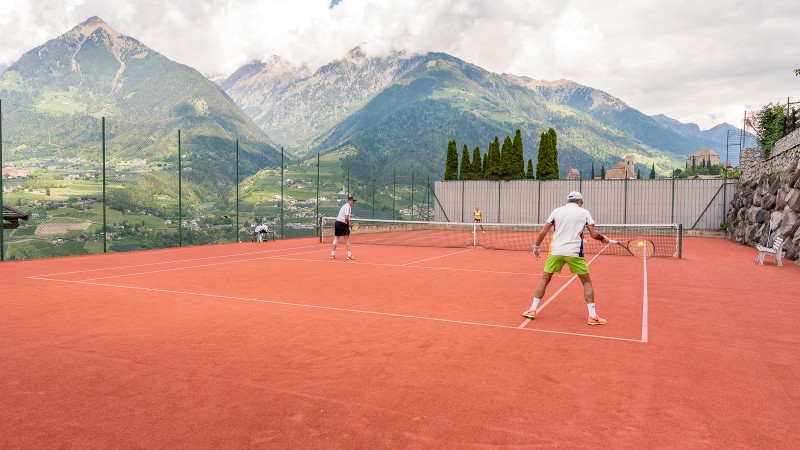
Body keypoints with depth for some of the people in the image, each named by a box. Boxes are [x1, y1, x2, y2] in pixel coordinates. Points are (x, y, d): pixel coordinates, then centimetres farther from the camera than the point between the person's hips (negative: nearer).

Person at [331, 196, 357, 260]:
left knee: (336, 238, 16)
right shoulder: (348, 206, -12)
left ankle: (332, 254, 19)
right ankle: (349, 255, -9)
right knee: (347, 239, -6)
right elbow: (346, 218, -22)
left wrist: (347, 224, 6)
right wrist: (348, 225, -8)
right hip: (342, 223, -9)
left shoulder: (345, 206, 18)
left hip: (337, 222, 9)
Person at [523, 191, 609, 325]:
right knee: (587, 282, 12)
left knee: (544, 279, 14)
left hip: (555, 251, 2)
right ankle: (592, 316, 9)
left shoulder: (556, 211, 10)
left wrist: (536, 246, 14)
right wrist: (603, 238, 22)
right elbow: (594, 234, 2)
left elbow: (543, 231, 6)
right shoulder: (584, 212, 7)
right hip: (574, 253, -2)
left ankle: (532, 310, 12)